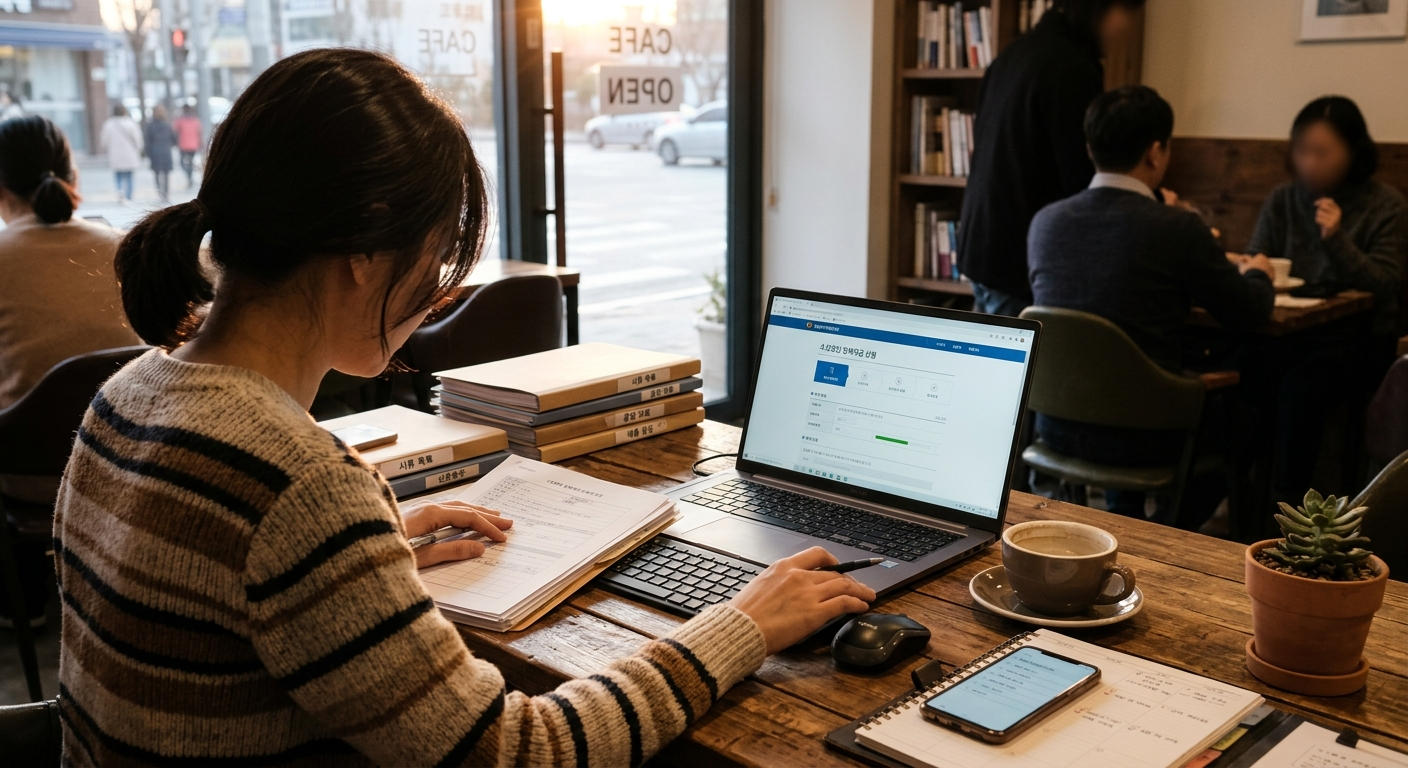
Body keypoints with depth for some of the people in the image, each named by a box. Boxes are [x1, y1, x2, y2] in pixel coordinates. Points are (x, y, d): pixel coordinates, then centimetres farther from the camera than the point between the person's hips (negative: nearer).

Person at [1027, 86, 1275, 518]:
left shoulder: (1044, 222, -1)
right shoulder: (1178, 229, -14)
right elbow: (1249, 312, -1)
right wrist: (1257, 274, 23)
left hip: (1054, 428, 5)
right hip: (1140, 438, -4)